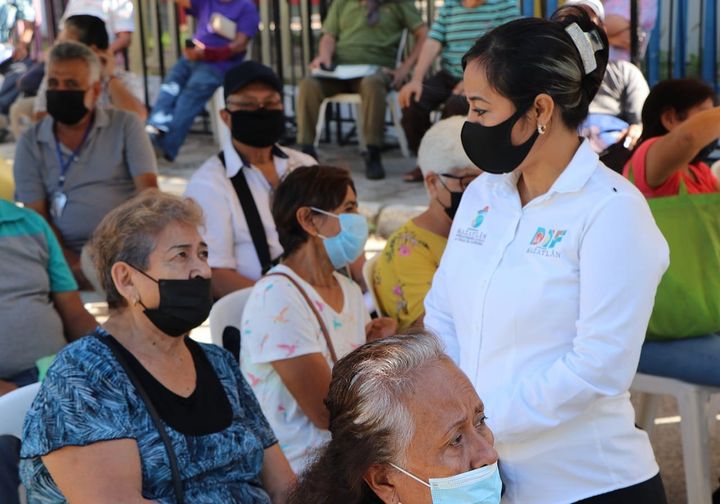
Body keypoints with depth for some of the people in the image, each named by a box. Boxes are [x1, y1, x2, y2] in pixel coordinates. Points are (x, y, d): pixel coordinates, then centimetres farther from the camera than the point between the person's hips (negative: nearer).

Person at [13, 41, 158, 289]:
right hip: (72, 257, 1)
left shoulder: (126, 125, 8)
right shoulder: (30, 143, 10)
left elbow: (148, 192, 0)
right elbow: (36, 217, 4)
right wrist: (73, 266, -14)